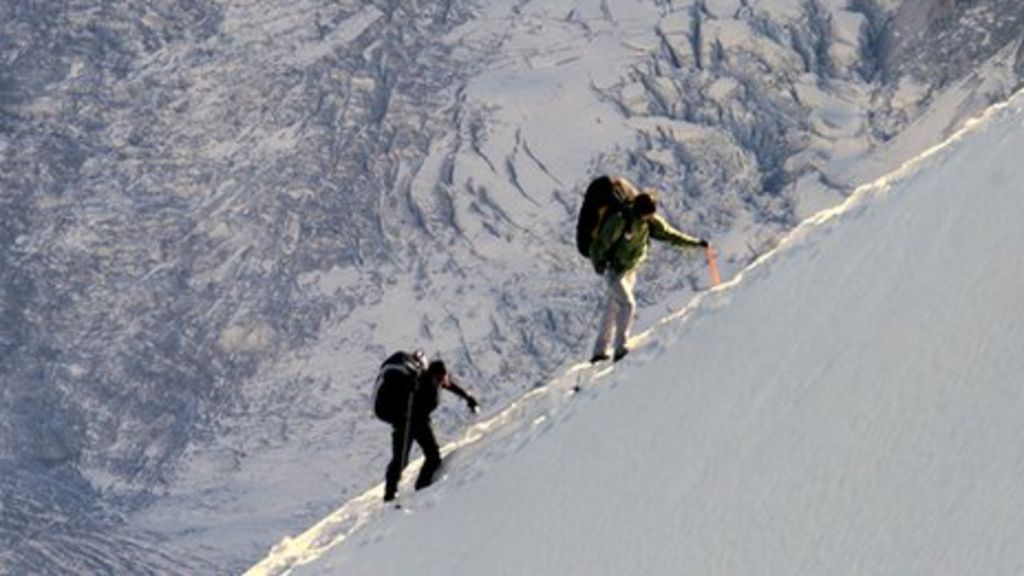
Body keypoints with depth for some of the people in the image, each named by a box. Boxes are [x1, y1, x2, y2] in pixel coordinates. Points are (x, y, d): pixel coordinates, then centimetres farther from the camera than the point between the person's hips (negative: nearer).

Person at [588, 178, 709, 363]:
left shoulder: (650, 221, -7)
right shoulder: (619, 221, -27)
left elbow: (669, 234, 1)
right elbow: (601, 243, -21)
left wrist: (695, 243, -1)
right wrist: (598, 263, -32)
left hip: (630, 269, 7)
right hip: (613, 269, -7)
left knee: (613, 308, 13)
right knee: (627, 304, -21)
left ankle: (600, 350, 22)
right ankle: (621, 347, -20)